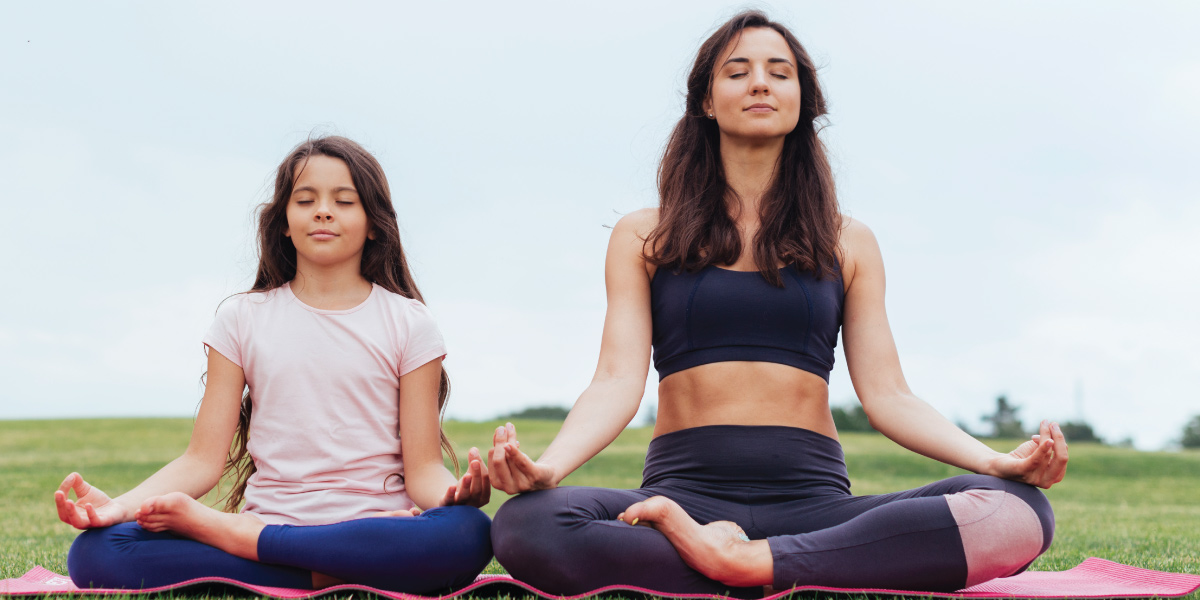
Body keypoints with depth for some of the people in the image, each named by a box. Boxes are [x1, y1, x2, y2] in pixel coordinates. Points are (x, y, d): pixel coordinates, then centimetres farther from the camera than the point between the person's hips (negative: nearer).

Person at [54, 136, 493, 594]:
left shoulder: (407, 324, 9)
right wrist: (121, 505, -12)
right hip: (264, 519, 0)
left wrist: (455, 494, -23)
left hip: (375, 532, 0)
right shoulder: (243, 319, 13)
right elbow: (203, 459, 7)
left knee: (467, 535, -38)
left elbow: (422, 469, 2)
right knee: (93, 554, -24)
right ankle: (325, 577, -25)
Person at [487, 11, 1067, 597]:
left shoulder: (847, 243, 18)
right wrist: (546, 466, -20)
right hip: (684, 495, -1)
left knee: (1017, 513, -27)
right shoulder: (643, 237, 14)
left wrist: (997, 460, -9)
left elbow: (887, 396, 10)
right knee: (524, 527, -35)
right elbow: (617, 380, 2)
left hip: (813, 498, 1)